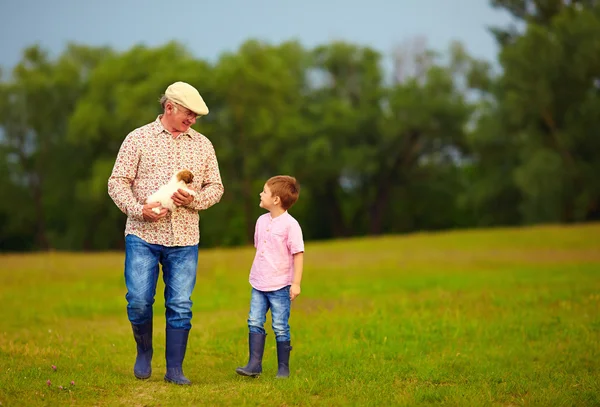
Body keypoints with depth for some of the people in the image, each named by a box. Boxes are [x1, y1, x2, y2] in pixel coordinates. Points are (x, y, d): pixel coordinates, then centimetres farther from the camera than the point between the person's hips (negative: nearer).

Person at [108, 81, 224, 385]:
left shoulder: (202, 145, 11)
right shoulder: (138, 138, 2)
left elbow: (215, 187, 12)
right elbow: (117, 182, -1)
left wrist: (193, 200, -9)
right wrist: (139, 209, -16)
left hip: (184, 239, 2)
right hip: (142, 235, -2)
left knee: (180, 306, -1)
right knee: (138, 300, -6)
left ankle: (174, 369, 8)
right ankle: (144, 352, 20)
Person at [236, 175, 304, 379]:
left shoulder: (290, 224, -14)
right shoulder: (262, 221, 8)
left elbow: (298, 254, -13)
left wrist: (296, 283, -15)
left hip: (280, 286, -6)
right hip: (259, 285, 6)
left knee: (280, 328, 1)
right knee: (255, 322, 1)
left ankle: (283, 368, 10)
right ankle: (254, 364, 5)